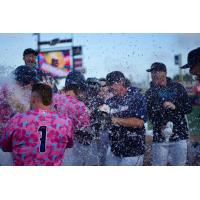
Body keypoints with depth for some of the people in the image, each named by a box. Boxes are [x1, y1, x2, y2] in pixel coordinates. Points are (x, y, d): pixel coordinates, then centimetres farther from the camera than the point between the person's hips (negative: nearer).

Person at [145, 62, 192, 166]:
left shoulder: (177, 87, 3)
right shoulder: (150, 93, 5)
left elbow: (189, 108, 3)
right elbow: (151, 115, 2)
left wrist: (175, 106, -16)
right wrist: (160, 127, -15)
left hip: (179, 135, 0)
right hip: (160, 137, 1)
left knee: (179, 165, 4)